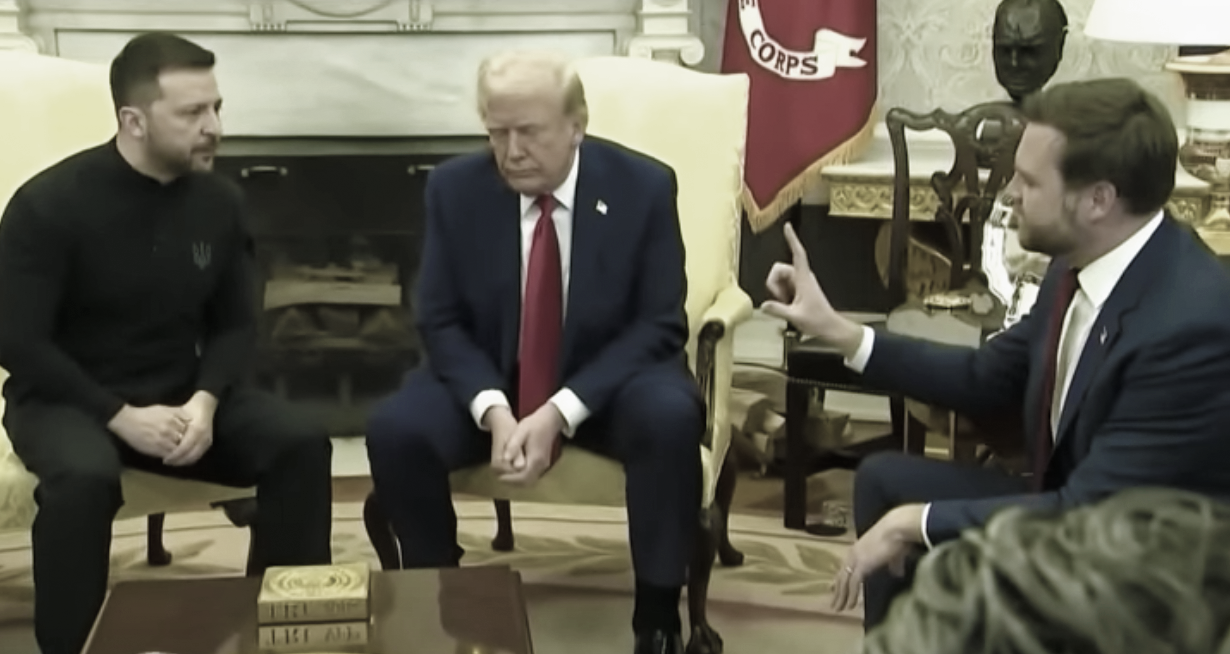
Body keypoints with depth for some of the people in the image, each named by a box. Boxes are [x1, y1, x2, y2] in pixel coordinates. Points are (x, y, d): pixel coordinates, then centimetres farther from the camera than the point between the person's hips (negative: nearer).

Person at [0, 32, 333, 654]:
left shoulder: (219, 200, -1)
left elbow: (235, 324, 6)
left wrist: (205, 401, -15)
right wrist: (121, 416, -21)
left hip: (182, 393, 4)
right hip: (65, 398, -4)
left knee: (302, 444, -19)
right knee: (84, 477, -38)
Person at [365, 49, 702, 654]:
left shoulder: (644, 187, -13)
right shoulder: (455, 188, -8)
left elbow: (659, 325, -13)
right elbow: (440, 321, -4)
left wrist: (560, 412, -25)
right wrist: (494, 409, -24)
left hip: (606, 383, -1)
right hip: (489, 383, 2)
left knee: (671, 417, -34)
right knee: (393, 430, -25)